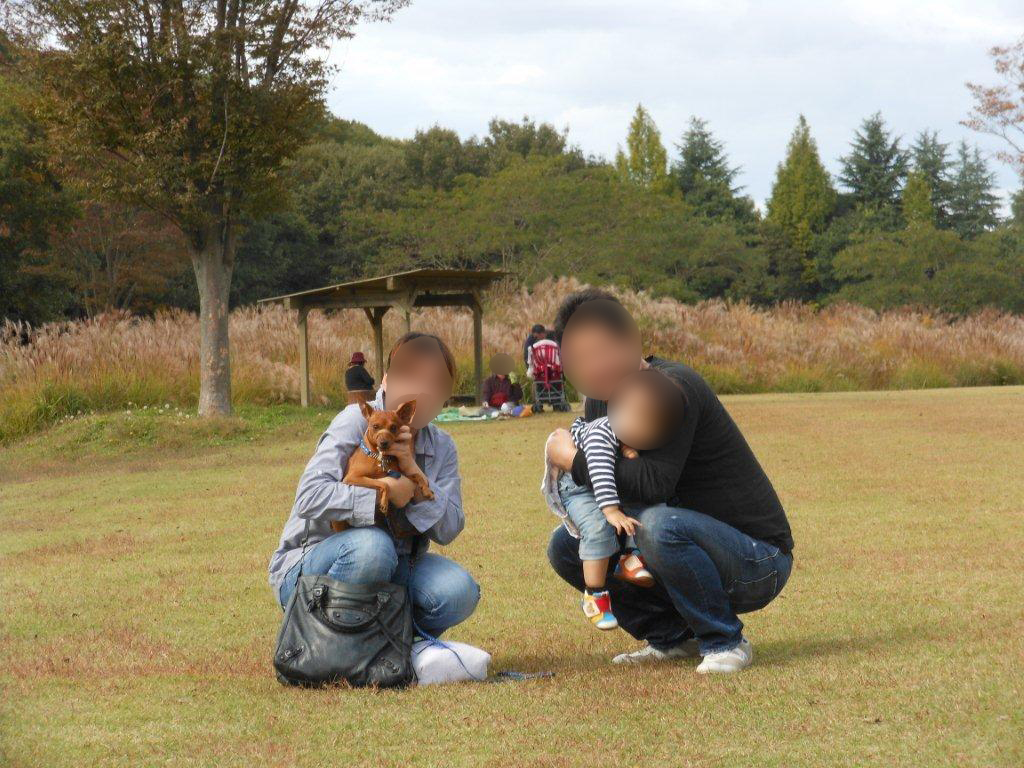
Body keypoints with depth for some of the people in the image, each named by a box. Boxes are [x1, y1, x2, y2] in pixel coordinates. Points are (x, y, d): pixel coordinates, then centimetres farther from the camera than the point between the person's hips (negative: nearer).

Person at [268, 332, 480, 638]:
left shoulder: (442, 447, 3)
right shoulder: (356, 422, -15)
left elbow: (448, 530, -9)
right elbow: (310, 498, -28)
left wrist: (413, 472, -21)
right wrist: (385, 493, -31)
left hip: (392, 568, 5)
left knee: (459, 593, -22)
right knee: (371, 546, -38)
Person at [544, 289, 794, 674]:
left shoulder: (674, 387, -22)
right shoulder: (600, 401, 5)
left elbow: (654, 484, -33)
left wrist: (574, 460, -20)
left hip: (757, 562, -8)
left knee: (659, 525, -37)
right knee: (565, 545, 3)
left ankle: (724, 642, -14)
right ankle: (671, 637, 10)